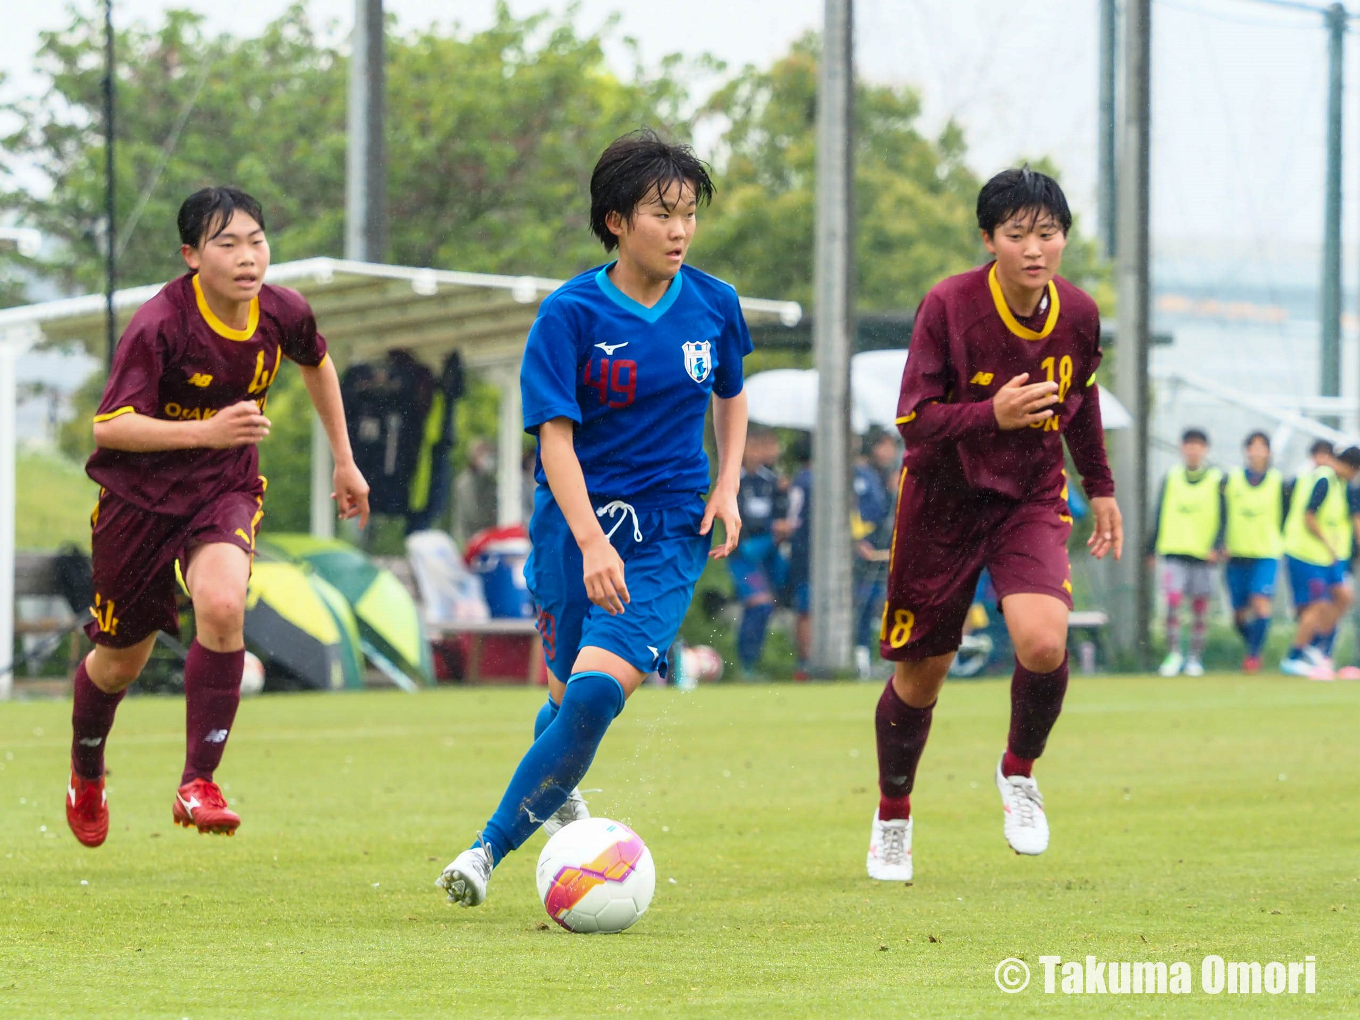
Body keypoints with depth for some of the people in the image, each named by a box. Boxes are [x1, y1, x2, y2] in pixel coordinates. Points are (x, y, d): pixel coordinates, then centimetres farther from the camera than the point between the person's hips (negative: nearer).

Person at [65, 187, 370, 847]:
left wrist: (344, 462, 21)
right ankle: (86, 774, 42)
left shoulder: (282, 313, -8)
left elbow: (316, 364, 17)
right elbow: (110, 425, -26)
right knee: (121, 659, 10)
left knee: (222, 606, -29)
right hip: (139, 494, -2)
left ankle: (199, 783, -20)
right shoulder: (159, 324, -23)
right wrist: (207, 430, -37)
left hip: (225, 490, 2)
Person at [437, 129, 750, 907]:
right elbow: (556, 435, -15)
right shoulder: (570, 314, -9)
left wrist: (727, 486, 6)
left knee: (597, 692, -18)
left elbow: (732, 393, 21)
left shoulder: (713, 304, 1)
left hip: (671, 531, 1)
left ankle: (492, 848, -12)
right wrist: (591, 540, -27)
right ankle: (558, 789, 46)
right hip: (576, 522, -1)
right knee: (570, 694, 9)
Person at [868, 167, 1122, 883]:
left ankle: (1019, 772, 6)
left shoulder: (1078, 314, -7)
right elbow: (912, 419, -20)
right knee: (919, 675, 7)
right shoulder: (948, 305, -19)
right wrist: (992, 415, -37)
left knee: (1043, 642, -25)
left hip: (1032, 501, 2)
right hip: (943, 502, -2)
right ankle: (892, 815, 34)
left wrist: (1100, 487, 23)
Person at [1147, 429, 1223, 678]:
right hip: (1174, 550, 0)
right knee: (1173, 601, -13)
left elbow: (1222, 517, 2)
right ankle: (1173, 655, -5)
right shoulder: (1171, 478, 9)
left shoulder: (1217, 480, 4)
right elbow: (1159, 516, 14)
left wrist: (1215, 546, -11)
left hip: (1203, 552, 0)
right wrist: (1151, 548, 13)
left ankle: (1195, 658, 12)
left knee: (1200, 607, 3)